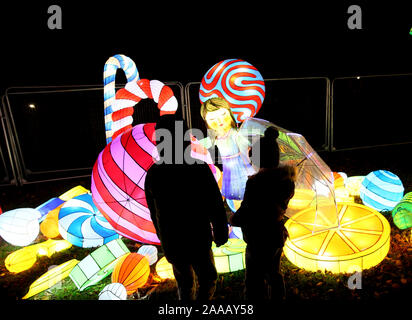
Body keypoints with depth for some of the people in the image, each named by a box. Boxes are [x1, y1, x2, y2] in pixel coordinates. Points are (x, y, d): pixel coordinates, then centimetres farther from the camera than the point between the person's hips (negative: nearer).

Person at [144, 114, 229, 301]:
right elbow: (216, 208, -14)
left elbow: (154, 213, 2)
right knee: (207, 281, 17)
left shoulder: (152, 174, -9)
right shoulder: (200, 169, -21)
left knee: (184, 282, 24)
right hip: (198, 241, -4)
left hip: (171, 243, 4)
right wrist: (220, 234, 2)